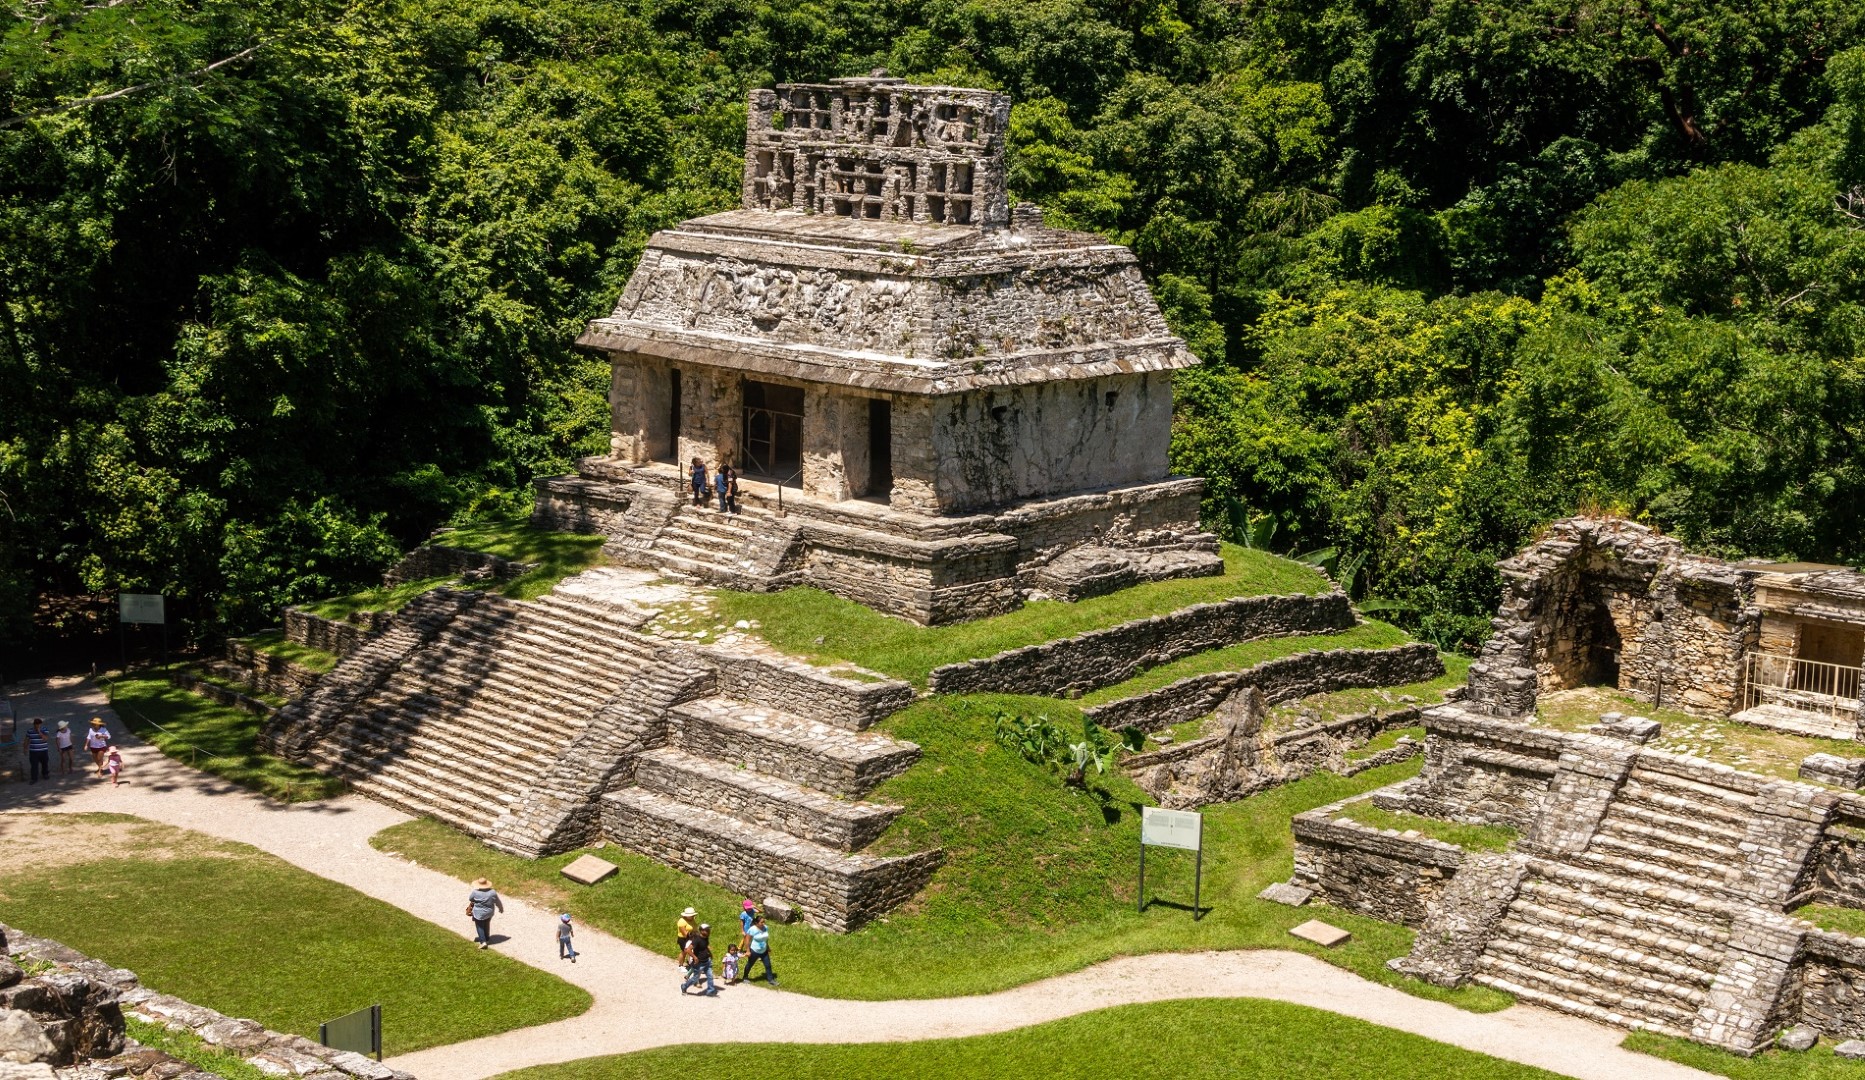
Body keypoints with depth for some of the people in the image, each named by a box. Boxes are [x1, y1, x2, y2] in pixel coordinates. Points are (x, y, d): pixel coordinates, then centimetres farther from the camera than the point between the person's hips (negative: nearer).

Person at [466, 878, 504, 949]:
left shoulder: (475, 893, -23)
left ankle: (483, 941, 2)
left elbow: (470, 899, -3)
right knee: (487, 925, 25)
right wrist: (501, 909, 17)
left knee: (480, 927, 12)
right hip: (489, 913, 4)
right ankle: (487, 939, 38)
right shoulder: (492, 892, -14)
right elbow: (498, 902, -1)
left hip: (479, 913, -4)